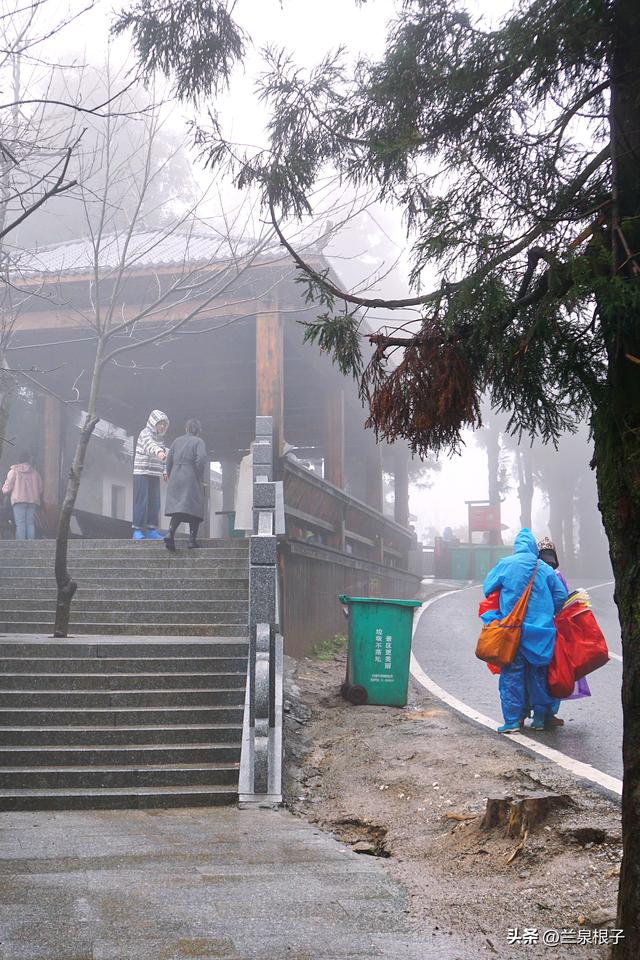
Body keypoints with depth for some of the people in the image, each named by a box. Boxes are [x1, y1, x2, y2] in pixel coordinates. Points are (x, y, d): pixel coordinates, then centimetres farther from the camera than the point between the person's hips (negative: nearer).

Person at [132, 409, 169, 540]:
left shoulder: (159, 438, 18)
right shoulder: (145, 433, -8)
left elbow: (163, 458, 25)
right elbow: (149, 444, -31)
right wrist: (158, 451, -50)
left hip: (154, 475, 8)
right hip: (142, 474, -8)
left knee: (154, 503, 4)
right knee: (141, 502, -11)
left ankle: (151, 530, 8)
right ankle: (137, 531, -10)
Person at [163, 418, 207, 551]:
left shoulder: (177, 441, 13)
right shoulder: (198, 442, -2)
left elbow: (169, 461, 10)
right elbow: (201, 460, -16)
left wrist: (171, 478, 17)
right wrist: (200, 478, -6)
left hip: (175, 479, 4)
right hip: (192, 479, -4)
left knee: (177, 507, 4)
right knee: (194, 509, 4)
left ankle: (170, 534, -18)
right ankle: (192, 539, 1)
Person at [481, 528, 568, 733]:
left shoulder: (505, 564, -3)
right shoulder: (545, 568, 3)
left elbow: (488, 587, 4)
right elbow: (561, 595, 5)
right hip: (540, 631, 2)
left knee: (512, 674, 2)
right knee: (538, 673, 13)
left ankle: (512, 721, -1)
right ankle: (539, 718, 18)